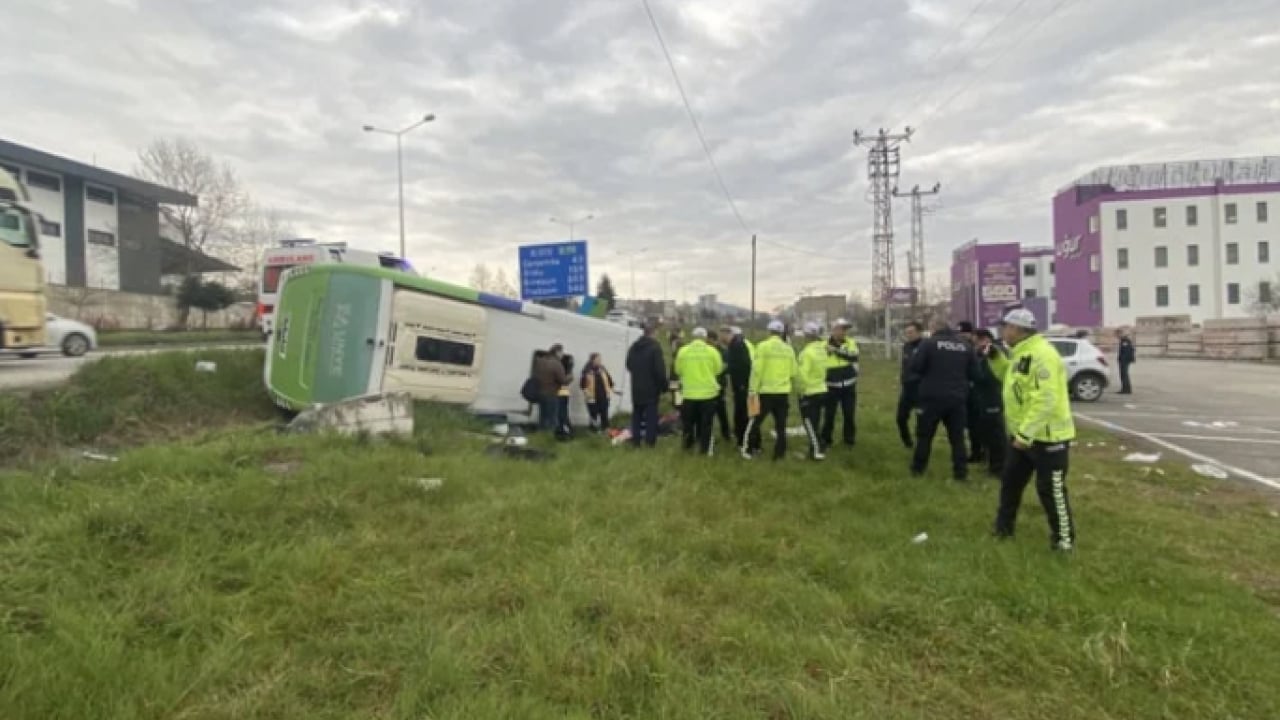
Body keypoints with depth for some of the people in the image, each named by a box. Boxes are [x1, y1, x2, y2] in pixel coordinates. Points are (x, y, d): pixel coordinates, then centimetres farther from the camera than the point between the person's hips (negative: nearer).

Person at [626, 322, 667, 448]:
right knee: (651, 414, 0)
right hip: (652, 387, -6)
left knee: (637, 413, 13)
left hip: (636, 387, 6)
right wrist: (664, 386, -8)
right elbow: (660, 369, -17)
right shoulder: (655, 346, -16)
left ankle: (636, 439, 15)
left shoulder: (634, 346, 8)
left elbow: (629, 365, 17)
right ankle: (650, 440, 0)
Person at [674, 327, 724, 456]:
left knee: (689, 421, 16)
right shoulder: (712, 351, -7)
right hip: (708, 391, -1)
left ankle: (688, 444, 28)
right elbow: (718, 369, 2)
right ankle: (705, 447, 9)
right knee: (706, 422, 7)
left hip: (689, 392, 1)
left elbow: (678, 370, 4)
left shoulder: (683, 350, -6)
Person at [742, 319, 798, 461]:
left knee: (755, 422, 11)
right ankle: (779, 453, 14)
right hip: (783, 393, 3)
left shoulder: (763, 346, -7)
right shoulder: (789, 349, 5)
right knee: (781, 425, 11)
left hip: (766, 392, -3)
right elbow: (793, 372, 8)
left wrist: (753, 390, -8)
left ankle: (747, 450, 17)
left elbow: (756, 370, -12)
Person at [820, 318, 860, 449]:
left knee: (849, 415, 8)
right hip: (832, 386, -2)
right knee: (829, 415, 3)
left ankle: (849, 439, 22)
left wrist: (836, 350, -25)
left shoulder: (851, 343, 1)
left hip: (849, 386, 2)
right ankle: (826, 439, 16)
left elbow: (853, 357, -19)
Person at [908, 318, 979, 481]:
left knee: (925, 434, 10)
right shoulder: (966, 346, 6)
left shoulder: (929, 343, -7)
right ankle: (961, 472, 11)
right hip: (958, 398, 3)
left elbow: (915, 367, -11)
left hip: (933, 396, -3)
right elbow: (974, 373, 8)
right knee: (957, 436, 11)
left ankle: (918, 468, 18)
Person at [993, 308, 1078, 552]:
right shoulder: (1022, 354, 9)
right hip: (1022, 434, 10)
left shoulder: (1042, 354, -24)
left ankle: (1064, 539, 18)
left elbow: (1045, 399, -29)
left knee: (1050, 490, 2)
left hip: (1047, 436, -10)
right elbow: (1013, 379, 24)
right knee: (1010, 481, 19)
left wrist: (1025, 433, -28)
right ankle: (1003, 527, 33)